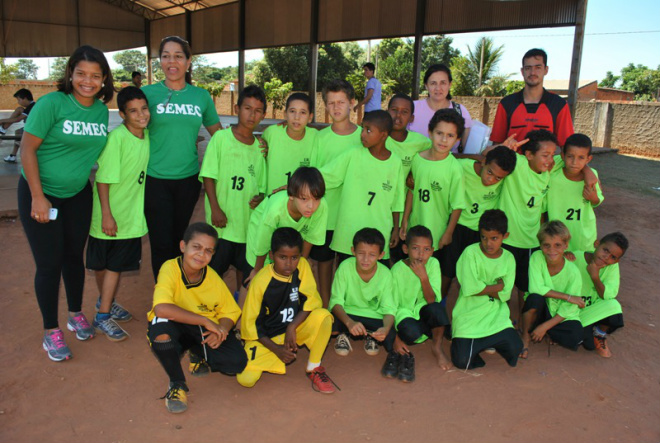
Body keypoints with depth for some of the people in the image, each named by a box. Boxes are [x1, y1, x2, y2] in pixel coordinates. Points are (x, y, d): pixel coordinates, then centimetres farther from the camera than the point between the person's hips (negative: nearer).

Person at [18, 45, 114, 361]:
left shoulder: (102, 110, 0)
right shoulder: (52, 103, -17)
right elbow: (27, 149, -16)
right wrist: (38, 197, -18)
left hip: (78, 194, 5)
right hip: (40, 194, -5)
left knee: (74, 256, 15)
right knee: (49, 264, 1)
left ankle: (76, 315, 34)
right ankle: (50, 332, 16)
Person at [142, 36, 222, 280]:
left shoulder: (201, 96, 5)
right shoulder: (148, 92, -1)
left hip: (188, 179, 2)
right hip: (155, 179, -2)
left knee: (180, 241, 14)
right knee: (162, 244, 0)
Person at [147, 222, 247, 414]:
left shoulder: (214, 279, -12)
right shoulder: (171, 268, -25)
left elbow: (231, 311, -1)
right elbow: (161, 308, -41)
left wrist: (221, 330, -24)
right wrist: (205, 321, -36)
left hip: (205, 330, 3)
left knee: (237, 362, -20)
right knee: (160, 330, -39)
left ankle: (198, 354, 16)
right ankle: (177, 383, -10)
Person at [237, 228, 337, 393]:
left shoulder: (302, 266, -11)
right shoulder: (260, 281, -19)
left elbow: (312, 300, -12)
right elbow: (251, 323, -11)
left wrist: (292, 327, -25)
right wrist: (276, 348, -17)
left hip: (295, 328, 2)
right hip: (267, 337, -2)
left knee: (323, 316, -27)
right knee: (246, 379, -22)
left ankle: (314, 368, -6)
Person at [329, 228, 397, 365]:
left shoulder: (385, 274, -14)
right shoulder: (345, 267, -18)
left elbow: (389, 309, -14)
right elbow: (336, 302, -20)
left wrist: (386, 327, -37)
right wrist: (349, 322, -40)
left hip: (374, 317, 1)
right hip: (347, 314, -1)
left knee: (391, 339, -25)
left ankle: (371, 337, 11)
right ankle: (344, 334, 4)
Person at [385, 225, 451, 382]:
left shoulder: (433, 264, -11)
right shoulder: (398, 270, -16)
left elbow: (433, 301, -17)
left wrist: (423, 277, -31)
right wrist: (396, 338, -19)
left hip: (423, 313, 2)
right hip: (404, 313, -2)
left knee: (436, 308, -33)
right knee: (411, 331, -37)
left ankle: (437, 348, -5)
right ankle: (403, 352, 0)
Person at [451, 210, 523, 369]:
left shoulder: (508, 258, 1)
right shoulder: (470, 253, -11)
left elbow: (504, 294, -4)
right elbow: (470, 288, -18)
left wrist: (482, 288, -13)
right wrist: (497, 286, -7)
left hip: (495, 314, 4)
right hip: (469, 314, -3)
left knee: (515, 349, -16)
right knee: (462, 361, -14)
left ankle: (490, 342, 16)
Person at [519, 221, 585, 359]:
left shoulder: (573, 272, -19)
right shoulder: (537, 258, -17)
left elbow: (568, 309, -15)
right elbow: (536, 288, -25)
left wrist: (545, 327, -20)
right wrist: (567, 297, -25)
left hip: (561, 316, 0)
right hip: (542, 311, 0)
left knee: (575, 338, -28)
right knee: (535, 298, -33)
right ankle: (526, 336, -11)